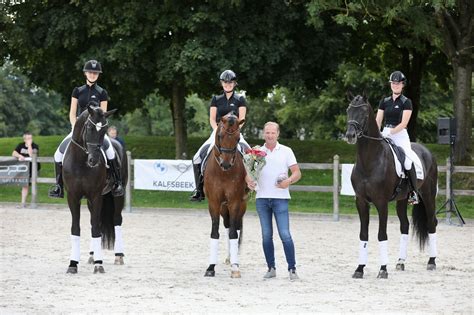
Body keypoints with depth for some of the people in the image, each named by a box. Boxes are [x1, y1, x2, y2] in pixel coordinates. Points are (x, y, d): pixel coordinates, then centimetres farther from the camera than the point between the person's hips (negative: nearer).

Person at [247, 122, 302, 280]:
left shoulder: (286, 151, 4)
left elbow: (297, 172, 2)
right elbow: (249, 171, 7)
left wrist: (289, 181, -18)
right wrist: (249, 181, -15)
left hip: (280, 198, -3)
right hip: (262, 198, 3)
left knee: (285, 234, -9)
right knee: (266, 236, 5)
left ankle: (292, 269, -5)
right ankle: (271, 268, 12)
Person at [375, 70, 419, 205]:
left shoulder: (406, 102, 1)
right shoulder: (384, 102, 14)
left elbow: (403, 123, -8)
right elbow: (378, 121, 11)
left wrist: (390, 132, -19)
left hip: (400, 134, -4)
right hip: (385, 134, 4)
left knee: (407, 160, -22)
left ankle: (413, 192, -13)